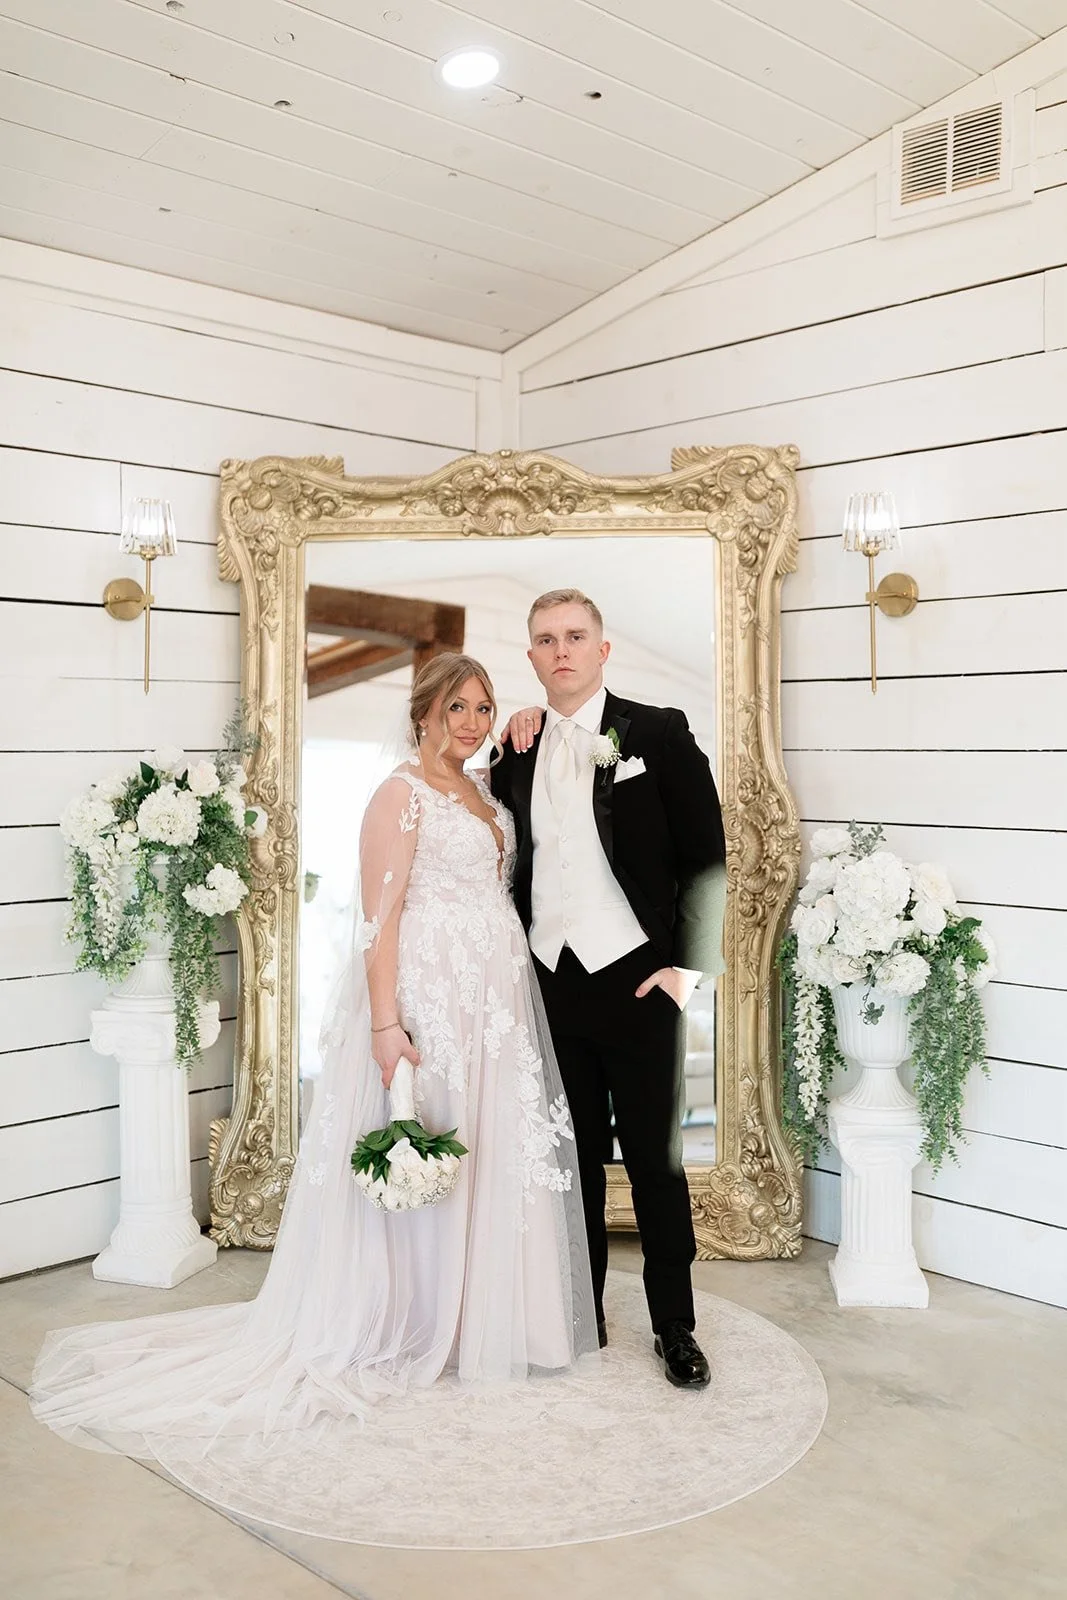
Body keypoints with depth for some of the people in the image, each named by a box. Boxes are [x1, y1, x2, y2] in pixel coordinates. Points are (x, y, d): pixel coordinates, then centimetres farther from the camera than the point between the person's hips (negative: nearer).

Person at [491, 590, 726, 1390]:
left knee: (656, 1160, 6)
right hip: (549, 983, 4)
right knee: (574, 1158, 13)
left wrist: (687, 964, -11)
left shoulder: (657, 732, -3)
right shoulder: (518, 750, 9)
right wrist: (513, 758, -1)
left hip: (638, 982, -3)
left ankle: (676, 1326, 22)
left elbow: (706, 855, -4)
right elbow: (507, 857, 10)